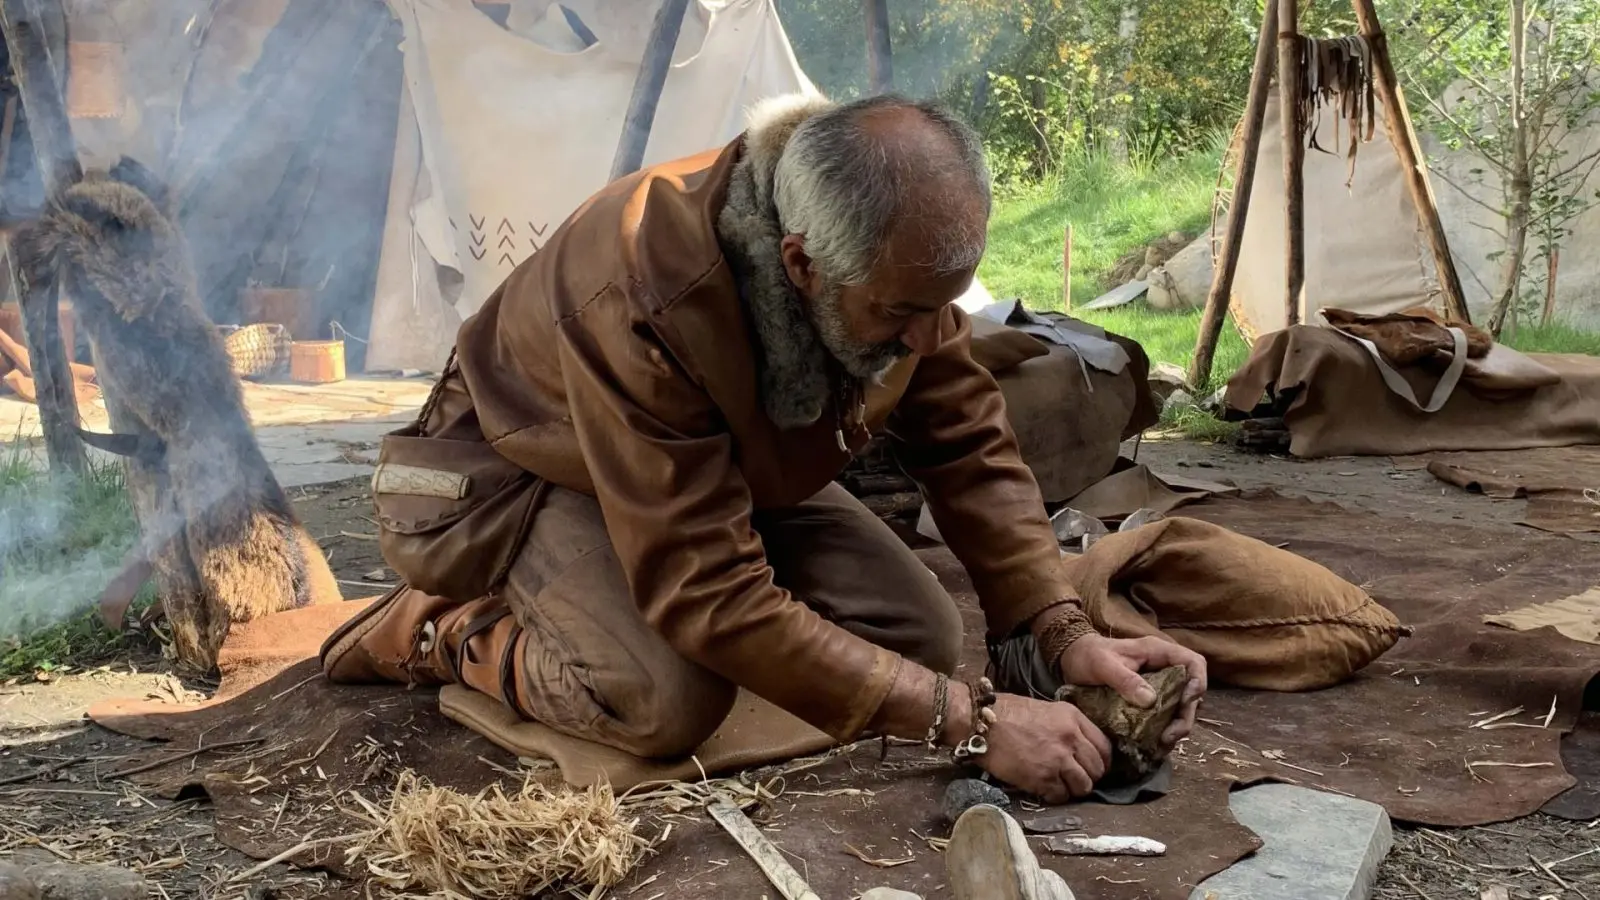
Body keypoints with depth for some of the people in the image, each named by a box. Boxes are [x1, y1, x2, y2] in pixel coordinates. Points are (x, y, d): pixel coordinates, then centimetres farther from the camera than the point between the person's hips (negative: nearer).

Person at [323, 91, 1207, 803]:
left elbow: (970, 446, -13)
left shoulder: (895, 258, -23)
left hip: (734, 465, 7)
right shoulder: (644, 294, -41)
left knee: (924, 636, -9)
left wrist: (1065, 634, -27)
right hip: (520, 471, -6)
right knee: (673, 701, -32)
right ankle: (445, 627, -2)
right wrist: (966, 720, -40)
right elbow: (712, 596, -40)